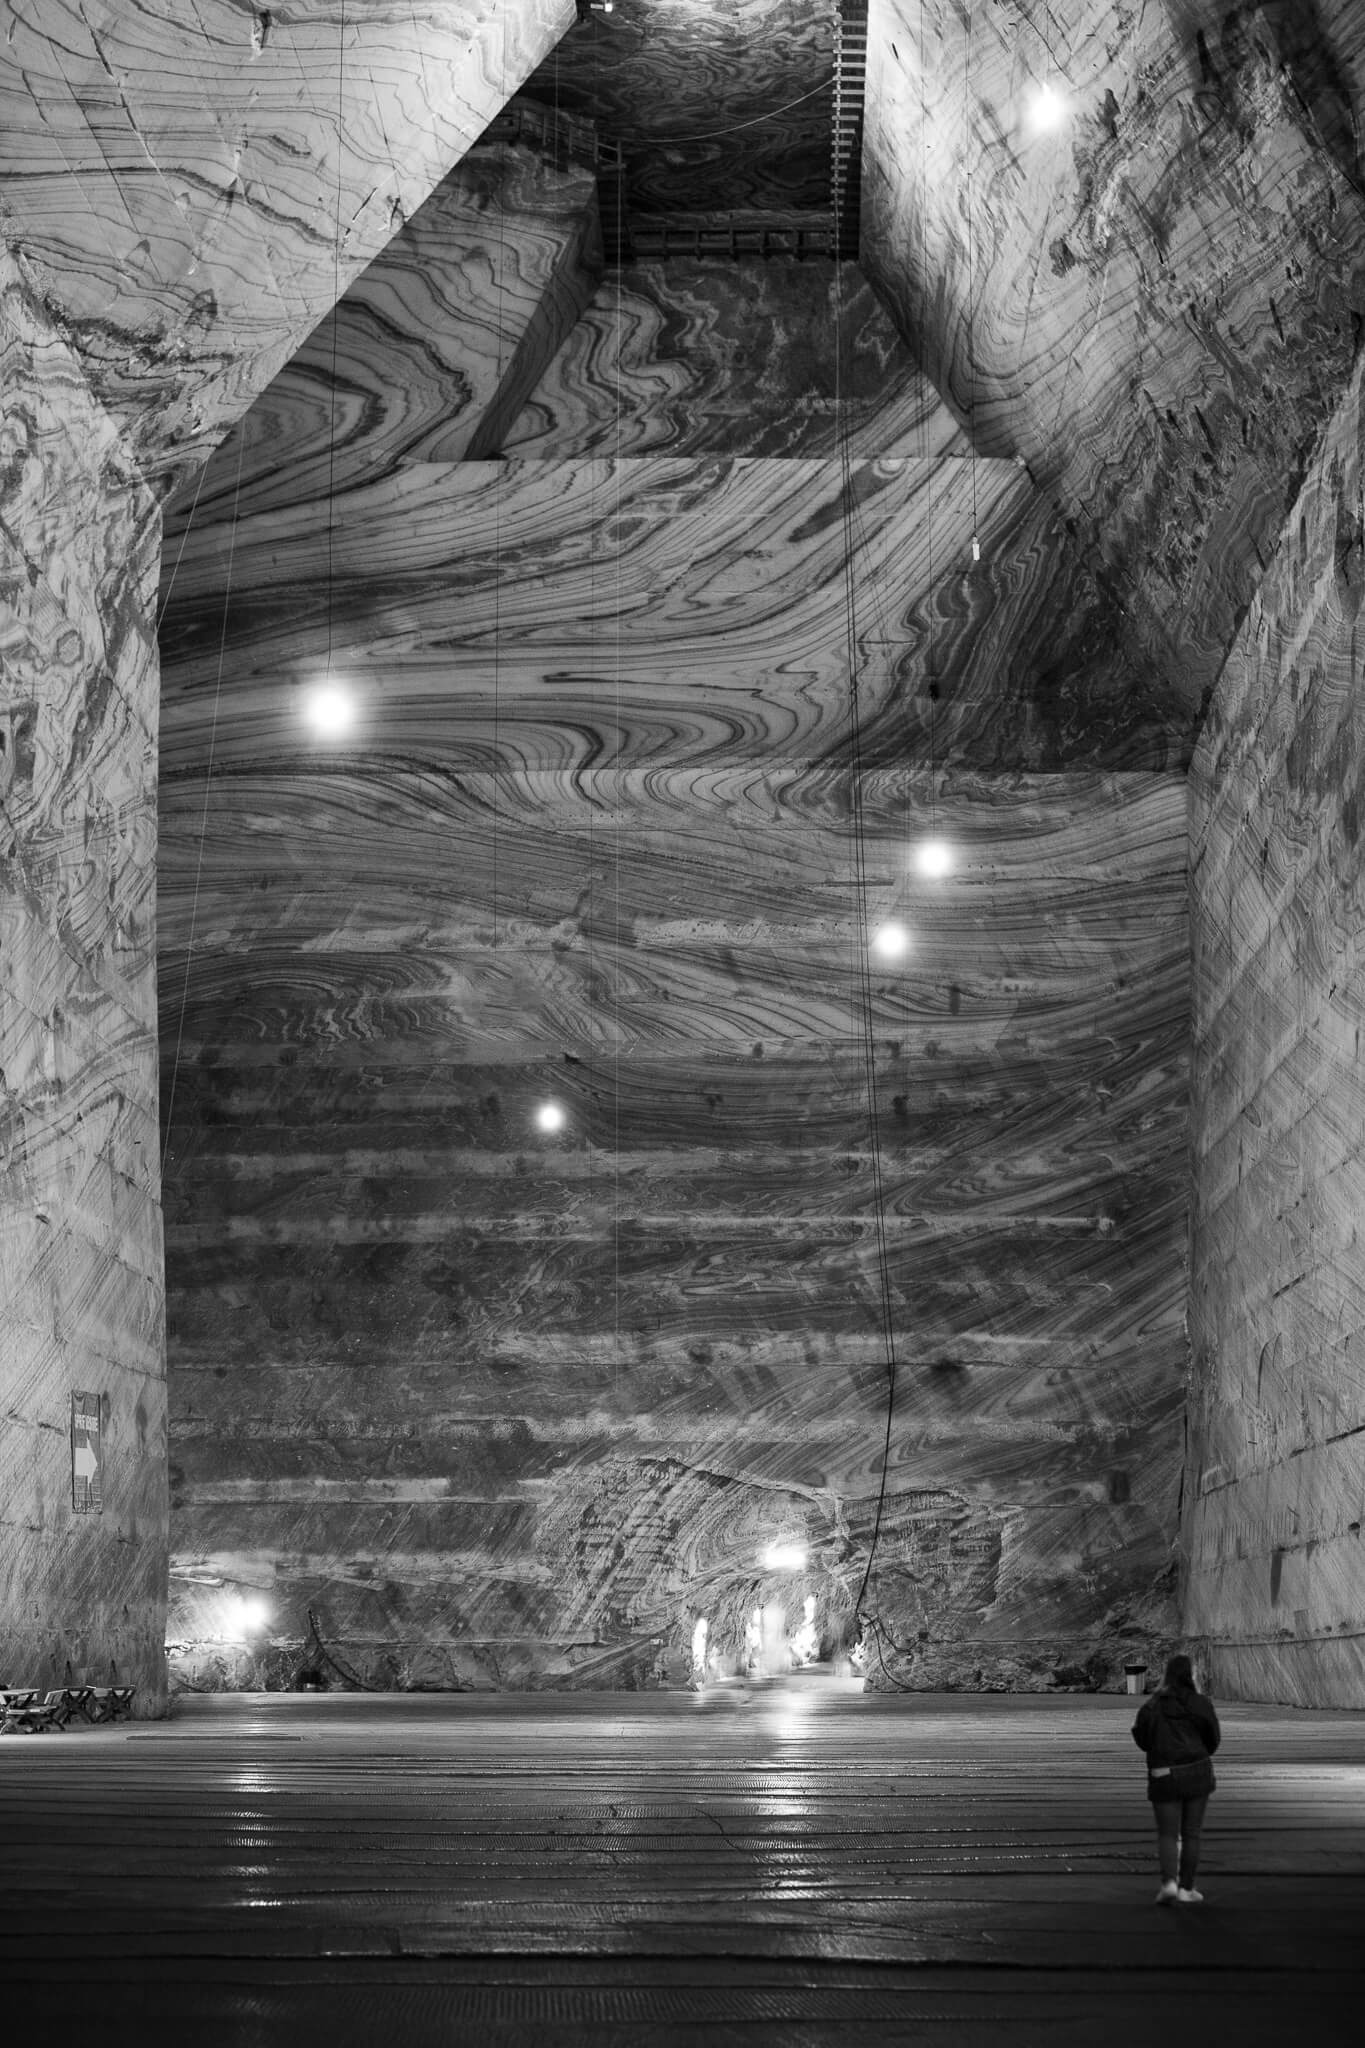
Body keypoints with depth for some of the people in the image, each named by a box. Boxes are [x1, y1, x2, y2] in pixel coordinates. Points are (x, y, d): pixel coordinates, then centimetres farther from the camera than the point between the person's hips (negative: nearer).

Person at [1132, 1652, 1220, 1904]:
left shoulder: (1151, 1707, -5)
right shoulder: (1201, 1704, -7)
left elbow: (1142, 1740, 5)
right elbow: (1213, 1740, 1)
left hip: (1164, 1775, 0)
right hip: (1197, 1772, 0)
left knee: (1167, 1834, 6)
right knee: (1191, 1833, 11)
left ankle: (1169, 1882, -14)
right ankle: (1186, 1888, 12)